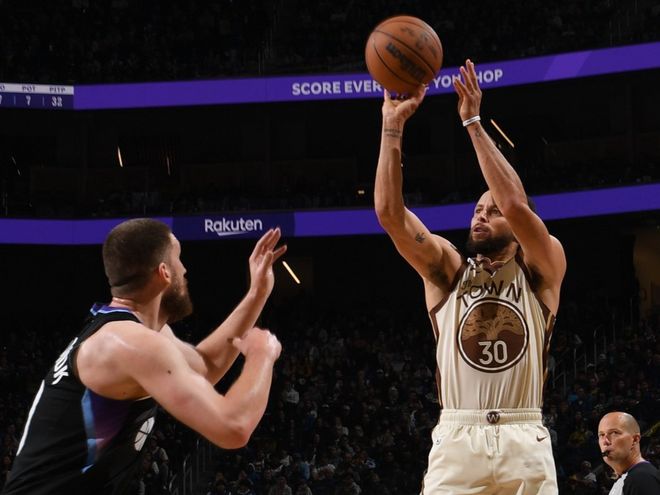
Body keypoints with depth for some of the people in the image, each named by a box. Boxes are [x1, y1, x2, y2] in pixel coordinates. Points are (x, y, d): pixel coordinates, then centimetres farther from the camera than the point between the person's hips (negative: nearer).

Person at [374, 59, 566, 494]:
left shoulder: (541, 270, 6)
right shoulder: (447, 269, 12)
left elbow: (517, 206, -13)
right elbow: (389, 213, -1)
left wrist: (473, 123, -11)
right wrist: (392, 127, -7)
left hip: (524, 441, -1)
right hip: (458, 439, 1)